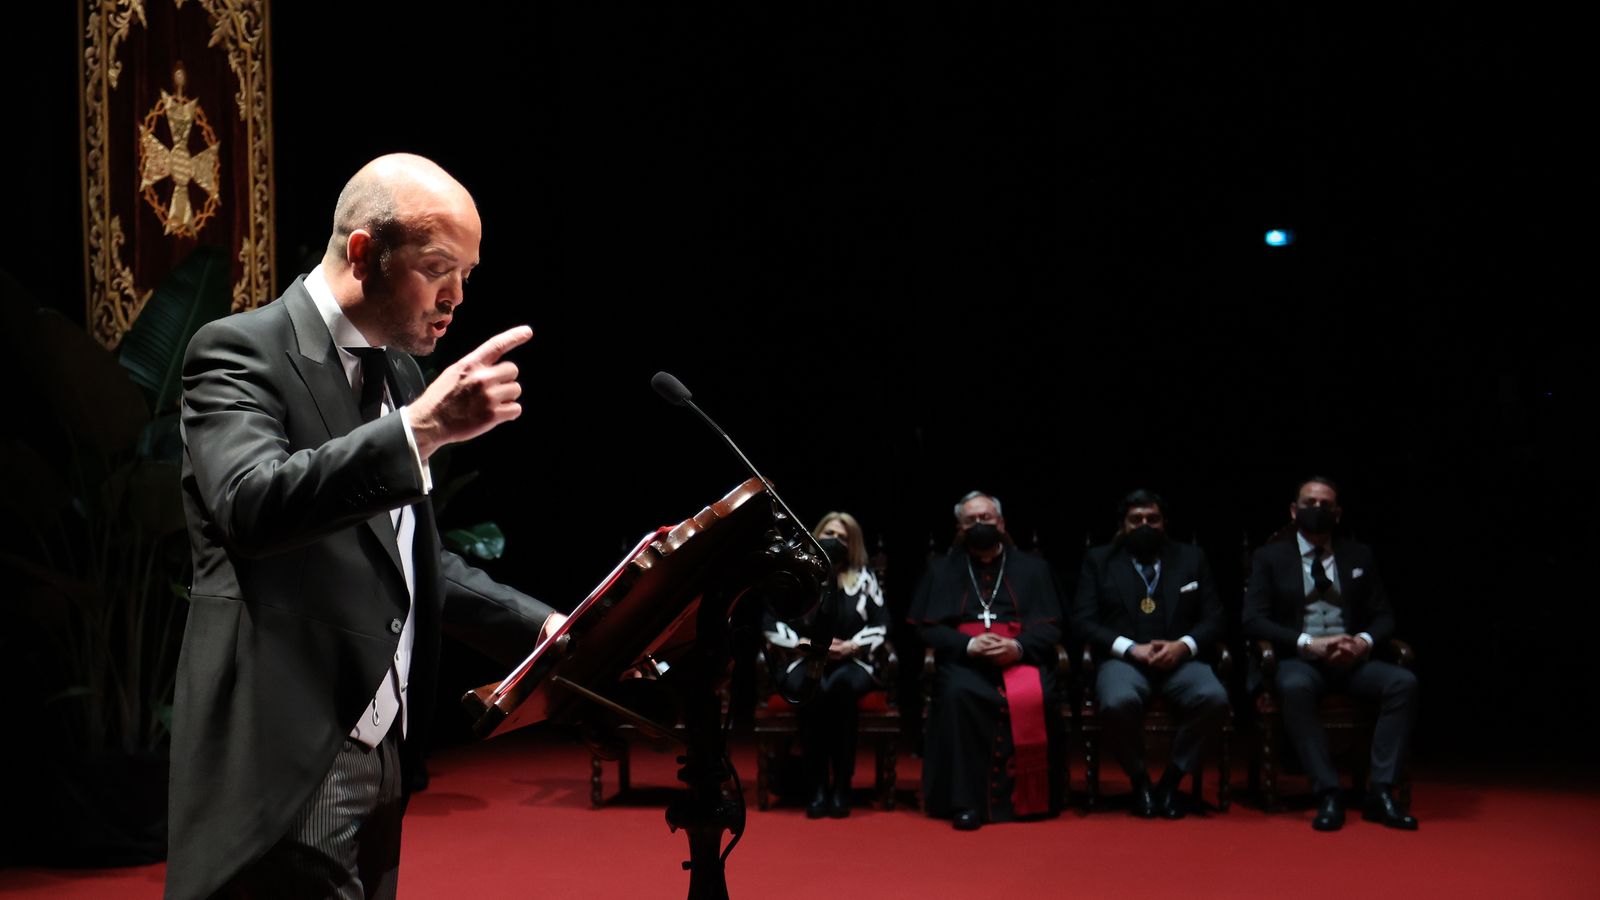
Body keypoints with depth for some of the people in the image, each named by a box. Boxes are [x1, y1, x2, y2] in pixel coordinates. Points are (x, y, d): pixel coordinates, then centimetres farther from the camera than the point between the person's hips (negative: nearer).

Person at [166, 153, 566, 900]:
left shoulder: (402, 376, 15)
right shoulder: (242, 351, -9)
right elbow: (251, 506, -28)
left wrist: (542, 627, 10)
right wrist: (422, 428, -35)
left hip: (383, 760, 8)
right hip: (283, 768, -8)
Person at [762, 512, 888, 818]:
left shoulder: (864, 578, 9)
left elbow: (881, 625, 6)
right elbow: (771, 625, 0)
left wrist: (853, 646, -10)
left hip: (852, 663, 1)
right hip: (804, 661, -1)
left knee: (843, 684, -36)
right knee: (812, 687, -37)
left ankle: (842, 785, -30)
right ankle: (816, 787, -30)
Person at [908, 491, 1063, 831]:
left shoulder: (1032, 569, 20)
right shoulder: (942, 570, 19)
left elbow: (1050, 627, 10)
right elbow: (928, 627, 9)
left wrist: (1018, 647, -11)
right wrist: (969, 644, -10)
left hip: (1020, 658, 0)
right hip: (964, 660, 0)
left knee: (1030, 697, -34)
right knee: (959, 692, -35)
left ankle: (1024, 797, -19)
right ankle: (966, 800, -32)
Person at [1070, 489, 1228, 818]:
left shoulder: (1191, 558, 19)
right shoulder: (1098, 560, 13)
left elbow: (1213, 617, 12)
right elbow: (1082, 621, 3)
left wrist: (1184, 645, -9)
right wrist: (1131, 648, -11)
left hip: (1178, 659, 2)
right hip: (1123, 659, -2)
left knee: (1214, 699, -32)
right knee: (1118, 702, -37)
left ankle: (1172, 779, -9)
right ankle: (1139, 780, -9)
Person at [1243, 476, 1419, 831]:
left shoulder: (1359, 556, 16)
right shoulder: (1269, 558, 8)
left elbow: (1383, 616, 14)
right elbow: (1253, 620, -2)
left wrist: (1363, 641, -11)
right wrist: (1308, 643, -16)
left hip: (1352, 659, 3)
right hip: (1299, 659, -3)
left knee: (1404, 682, -28)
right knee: (1294, 687, -38)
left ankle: (1380, 791, -28)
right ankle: (1327, 794, -35)